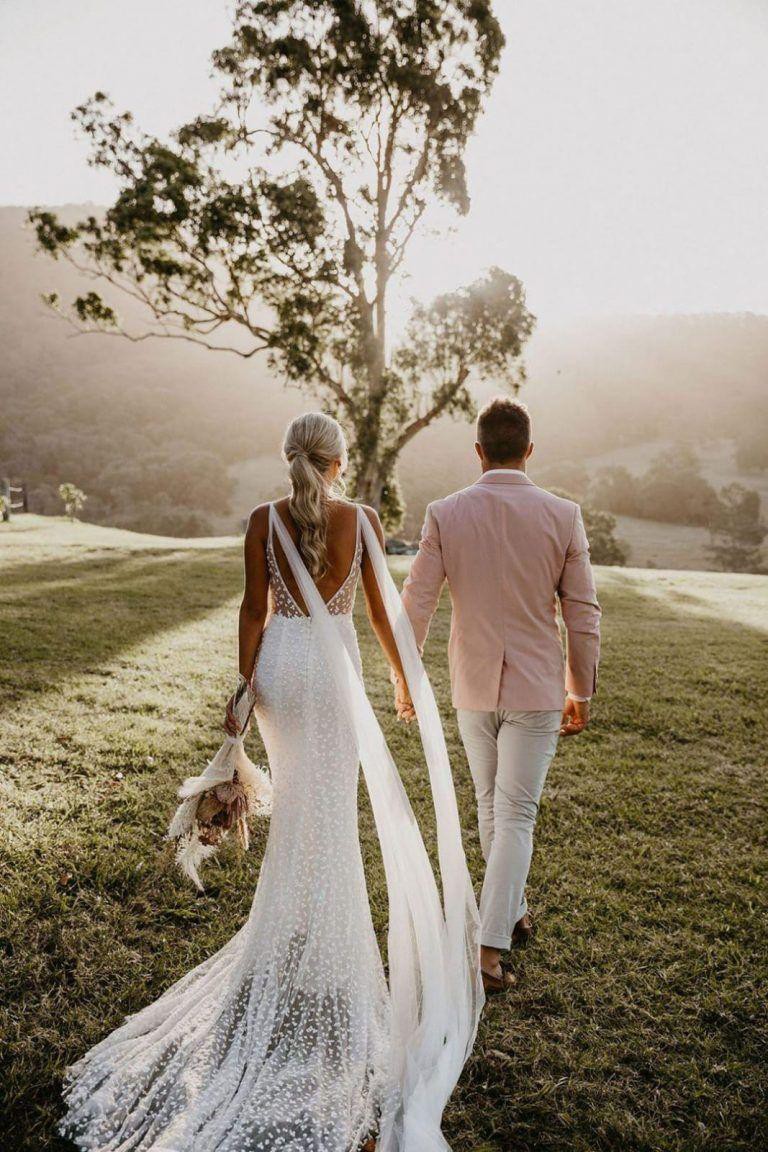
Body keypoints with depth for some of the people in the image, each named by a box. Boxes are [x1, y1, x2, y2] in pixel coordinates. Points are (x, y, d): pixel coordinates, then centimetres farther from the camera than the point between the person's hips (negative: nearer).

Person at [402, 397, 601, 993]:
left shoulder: (445, 514, -8)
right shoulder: (563, 515, -9)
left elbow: (416, 603, -7)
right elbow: (583, 613, -5)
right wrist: (581, 691, 6)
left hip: (473, 687, 2)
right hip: (537, 689, -2)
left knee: (492, 805, 21)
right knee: (516, 815, 6)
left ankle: (514, 912, 40)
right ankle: (491, 948, 3)